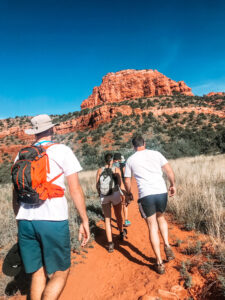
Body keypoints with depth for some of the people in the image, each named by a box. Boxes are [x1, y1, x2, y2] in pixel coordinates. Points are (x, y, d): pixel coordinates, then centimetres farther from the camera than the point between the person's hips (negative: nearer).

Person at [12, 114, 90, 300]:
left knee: (38, 273, 18)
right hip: (53, 221, -4)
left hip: (26, 221, 5)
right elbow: (75, 189, -6)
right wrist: (84, 221, 0)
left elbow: (16, 193, 13)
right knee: (60, 273, 12)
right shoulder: (62, 151, -1)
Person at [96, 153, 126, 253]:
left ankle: (110, 244, 1)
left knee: (107, 219, 6)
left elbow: (97, 185, 3)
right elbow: (119, 183, -6)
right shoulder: (116, 169, -2)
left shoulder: (100, 170, 2)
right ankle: (121, 233, 45)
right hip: (115, 194, -1)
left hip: (103, 196, 1)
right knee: (118, 216, 21)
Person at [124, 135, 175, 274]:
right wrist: (173, 185, 18)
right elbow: (169, 171, 4)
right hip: (162, 192, 2)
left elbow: (127, 181, 10)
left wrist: (129, 193, 27)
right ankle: (167, 245, 15)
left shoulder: (130, 160, 6)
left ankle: (160, 263, 13)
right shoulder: (156, 153, 8)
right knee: (160, 217, 29)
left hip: (145, 195, -2)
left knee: (152, 226, 9)